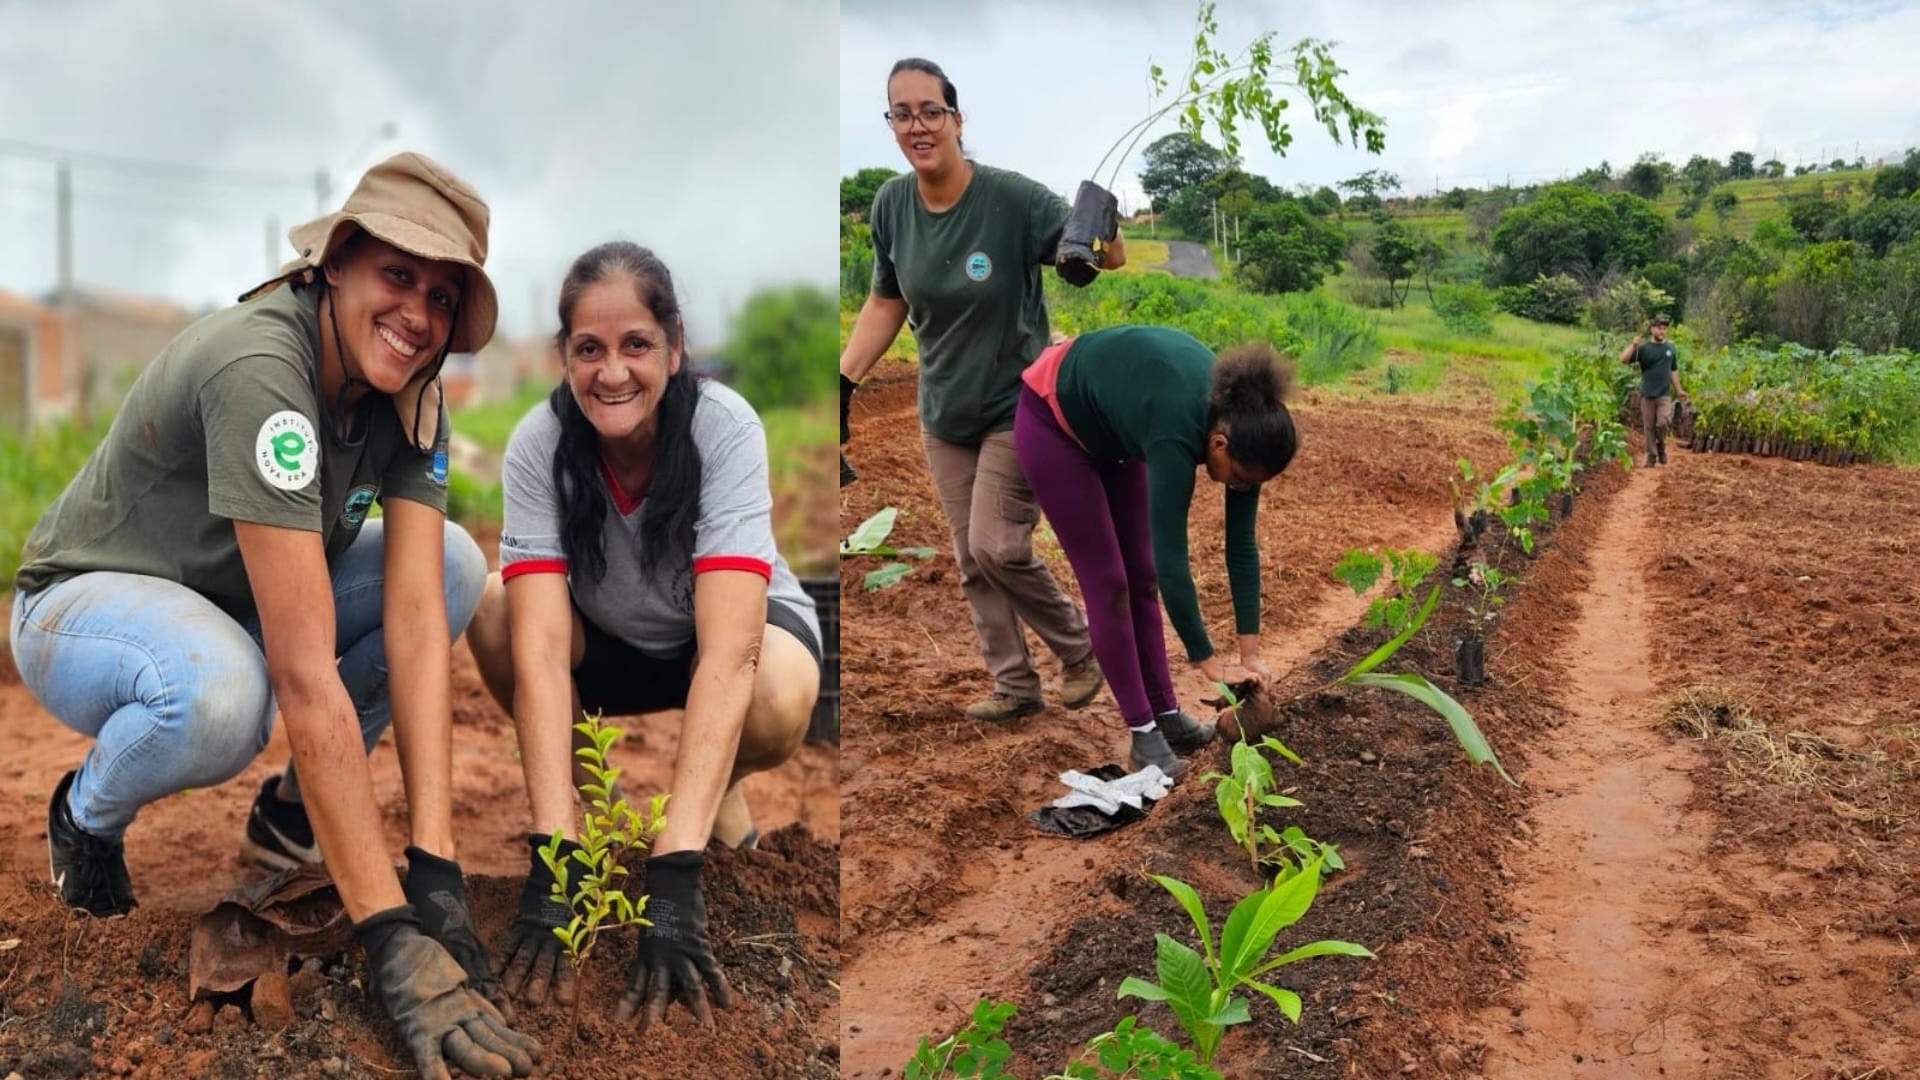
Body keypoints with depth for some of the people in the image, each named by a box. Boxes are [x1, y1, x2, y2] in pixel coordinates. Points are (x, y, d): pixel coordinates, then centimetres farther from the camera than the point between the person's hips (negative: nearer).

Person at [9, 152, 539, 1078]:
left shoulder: (410, 396, -13)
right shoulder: (259, 369, -36)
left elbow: (414, 618, -23)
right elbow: (306, 678, -41)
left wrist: (435, 868, -32)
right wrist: (391, 931, -42)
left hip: (237, 599, 7)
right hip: (85, 602, -7)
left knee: (455, 566, -12)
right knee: (220, 696, -39)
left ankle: (296, 806, 6)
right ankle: (88, 816, -2)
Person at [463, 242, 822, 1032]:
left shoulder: (725, 428, -32)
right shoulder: (538, 444, -25)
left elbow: (728, 652, -41)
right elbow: (540, 644, -34)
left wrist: (675, 873, -50)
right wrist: (551, 852, -46)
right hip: (609, 642, 2)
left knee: (778, 704, -37)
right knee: (491, 612, -28)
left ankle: (721, 785, -1)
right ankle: (585, 777, -2)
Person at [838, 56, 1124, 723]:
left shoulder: (1013, 198, -22)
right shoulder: (891, 206, -7)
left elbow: (1108, 257, -18)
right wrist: (845, 381, 3)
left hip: (1018, 407, -5)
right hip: (943, 413, 5)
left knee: (996, 548, -9)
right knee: (971, 560, 10)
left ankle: (1079, 650, 17)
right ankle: (1015, 686, 25)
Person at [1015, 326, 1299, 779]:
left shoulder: (1239, 422, -19)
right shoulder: (1177, 430, -40)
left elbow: (1242, 543, -12)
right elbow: (1172, 560, -37)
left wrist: (1251, 651, -13)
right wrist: (1210, 666, -32)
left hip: (1112, 429, 7)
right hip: (1053, 421, -7)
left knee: (1140, 574, 7)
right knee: (1108, 581, -5)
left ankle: (1166, 713, 16)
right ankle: (1143, 732, 3)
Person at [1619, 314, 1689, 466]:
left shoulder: (1670, 348, 9)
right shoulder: (1644, 348, 0)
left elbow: (1673, 371, 18)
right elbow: (1624, 359, -12)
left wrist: (1679, 390, 18)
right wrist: (1633, 344, -23)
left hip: (1665, 395, 1)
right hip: (1647, 395, -1)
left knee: (1663, 423, -15)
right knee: (1649, 427, 4)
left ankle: (1661, 448, 11)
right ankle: (1651, 455, 15)